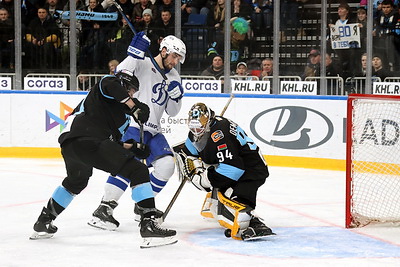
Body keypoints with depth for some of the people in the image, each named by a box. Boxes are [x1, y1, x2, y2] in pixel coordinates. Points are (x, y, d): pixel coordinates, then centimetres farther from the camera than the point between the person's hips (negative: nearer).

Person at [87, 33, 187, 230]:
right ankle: (104, 209, -26)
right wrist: (135, 53, -33)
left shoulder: (173, 77, 12)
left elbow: (171, 112, 15)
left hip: (152, 130, 8)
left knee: (166, 164, -5)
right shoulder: (142, 65, -9)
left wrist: (176, 96, -6)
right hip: (130, 124, -8)